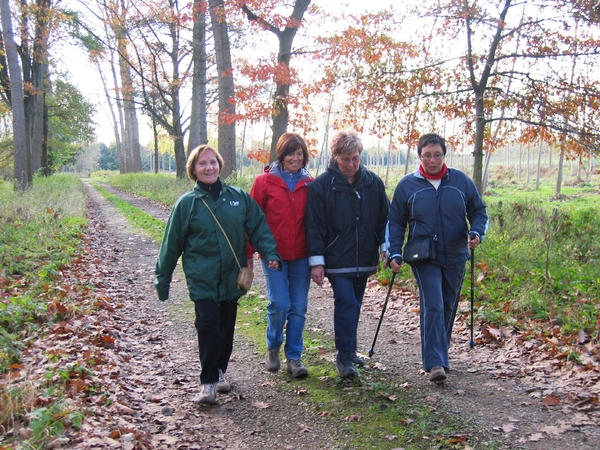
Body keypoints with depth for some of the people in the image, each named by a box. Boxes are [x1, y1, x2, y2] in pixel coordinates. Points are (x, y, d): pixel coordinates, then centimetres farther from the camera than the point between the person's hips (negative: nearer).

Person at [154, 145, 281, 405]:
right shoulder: (187, 203, -1)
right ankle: (208, 381, -1)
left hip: (232, 278, 3)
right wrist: (162, 279, 7)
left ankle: (220, 371, 31)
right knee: (208, 324, -12)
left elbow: (258, 227, 3)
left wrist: (270, 253, -13)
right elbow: (172, 244, 3)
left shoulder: (239, 197, 2)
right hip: (202, 279, -2)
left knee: (227, 327, 12)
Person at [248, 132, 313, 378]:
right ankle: (273, 348, 21)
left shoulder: (309, 184, 5)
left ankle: (294, 357, 19)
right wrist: (248, 254, -1)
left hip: (301, 256, 3)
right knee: (279, 304, -6)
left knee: (299, 307, 5)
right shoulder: (265, 181, -2)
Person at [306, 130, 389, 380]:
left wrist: (386, 246, 0)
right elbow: (314, 226, -8)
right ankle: (345, 357, -4)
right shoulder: (322, 185, -9)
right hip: (337, 260, -4)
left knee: (353, 305, 15)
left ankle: (348, 350, 29)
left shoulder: (373, 183, 2)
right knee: (346, 304, -12)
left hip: (364, 260, 5)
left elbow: (384, 217, 9)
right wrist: (316, 261, -10)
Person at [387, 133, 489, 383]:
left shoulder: (461, 181, 1)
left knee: (448, 307, 13)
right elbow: (395, 222, 4)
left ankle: (439, 353, 32)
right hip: (424, 259, -3)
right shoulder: (408, 185, -2)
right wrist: (394, 253, -6)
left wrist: (476, 232, -10)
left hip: (455, 257, 3)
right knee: (433, 306, -14)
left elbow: (478, 211, 10)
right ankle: (435, 362, -13)